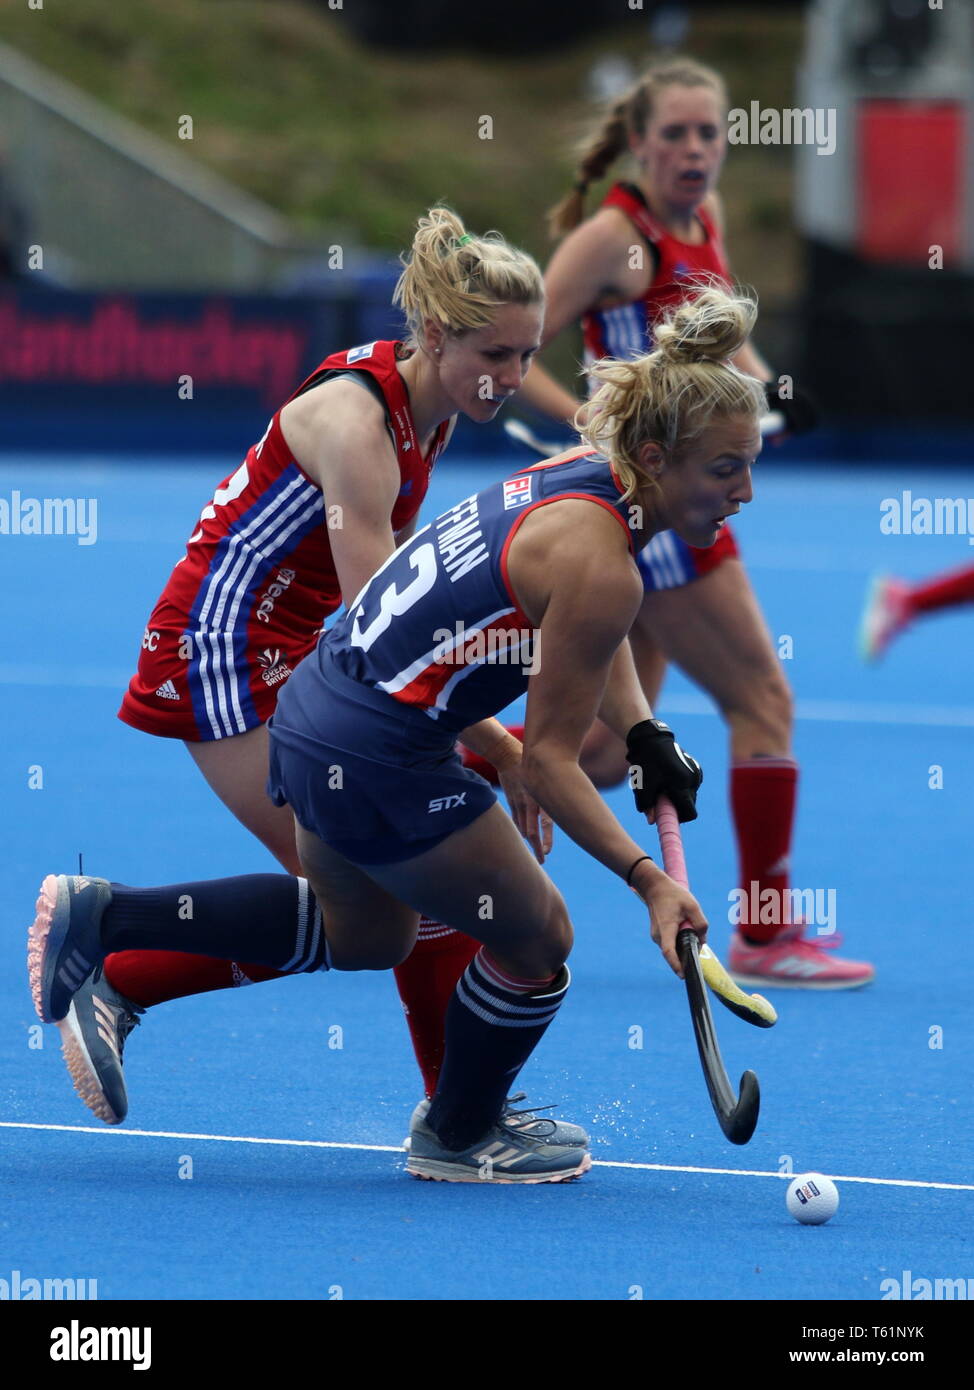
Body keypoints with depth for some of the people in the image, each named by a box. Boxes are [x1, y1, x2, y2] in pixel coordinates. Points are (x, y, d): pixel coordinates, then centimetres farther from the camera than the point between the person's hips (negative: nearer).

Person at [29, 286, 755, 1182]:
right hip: (381, 766, -9)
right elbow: (548, 761, -19)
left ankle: (102, 915, 26)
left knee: (365, 934, 31)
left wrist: (645, 736, 9)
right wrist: (647, 877, -22)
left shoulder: (583, 471, 2)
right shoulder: (598, 565, -25)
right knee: (536, 944, 10)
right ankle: (457, 1138, 32)